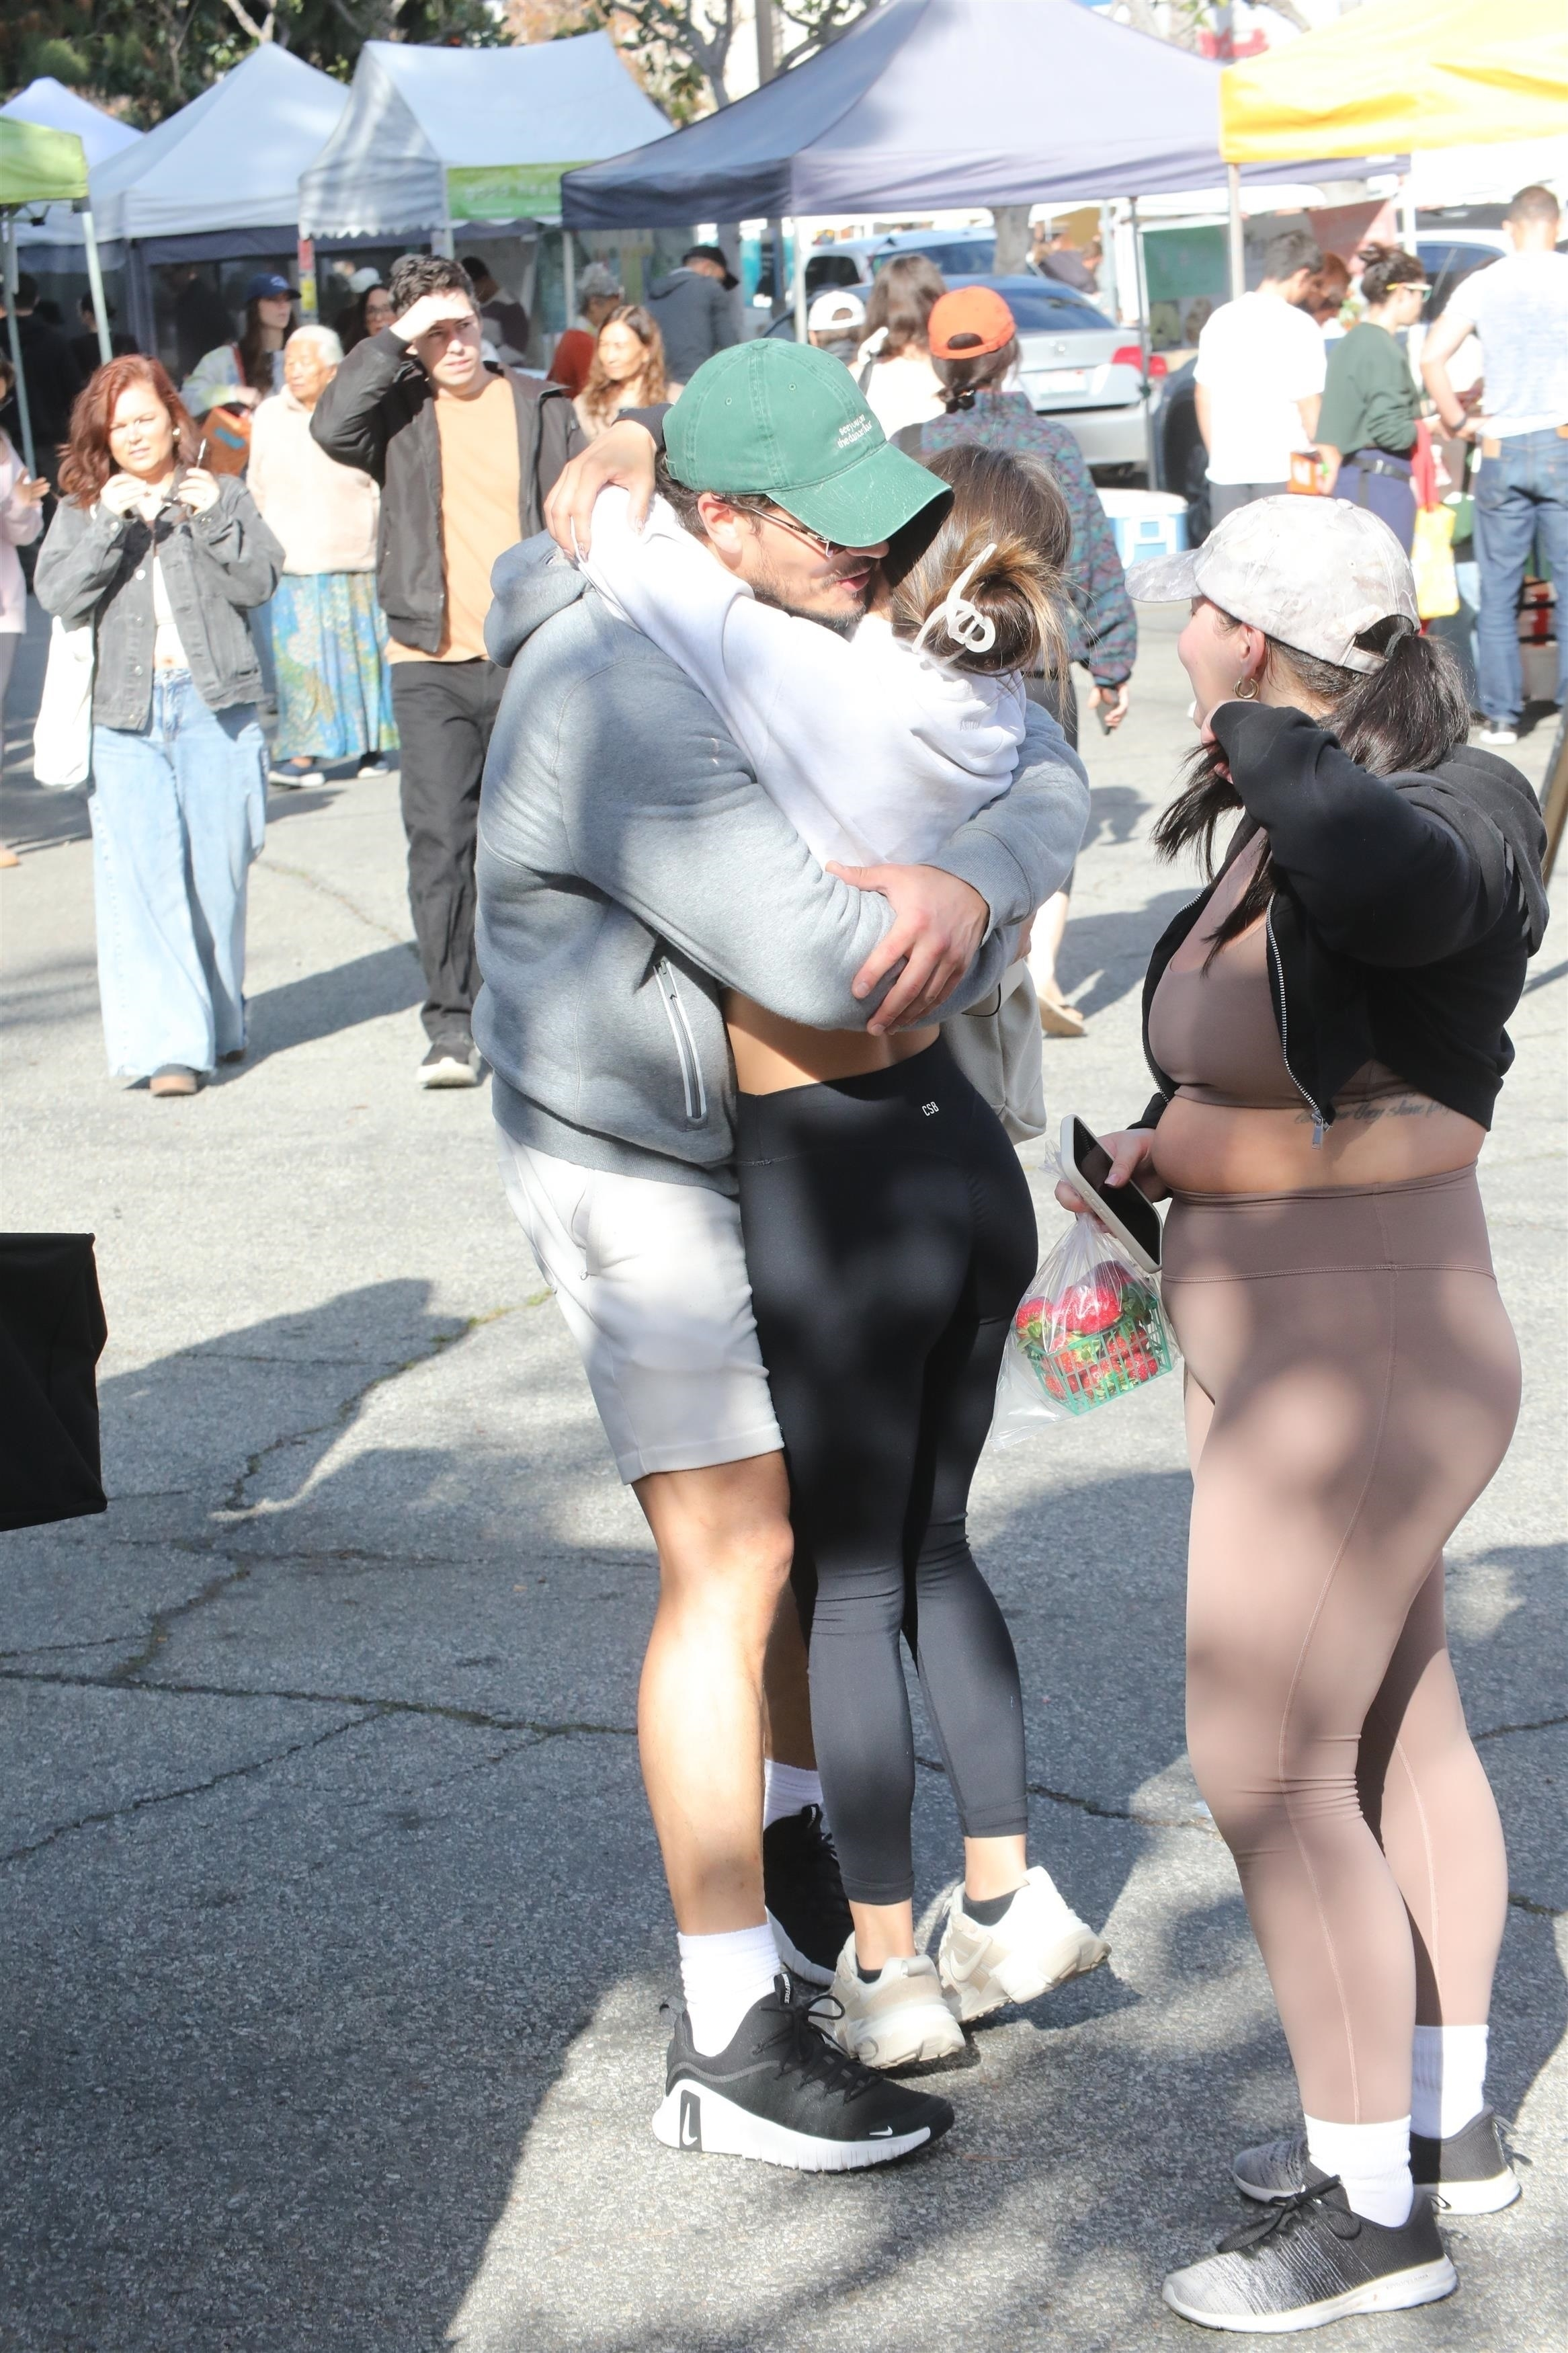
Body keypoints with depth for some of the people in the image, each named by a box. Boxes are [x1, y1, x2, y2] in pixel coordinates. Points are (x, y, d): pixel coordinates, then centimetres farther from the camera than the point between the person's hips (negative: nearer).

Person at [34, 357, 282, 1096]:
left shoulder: (221, 495, 12)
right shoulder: (81, 510, 12)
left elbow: (259, 583, 1)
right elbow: (59, 595, -3)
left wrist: (215, 519, -12)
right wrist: (109, 523, -13)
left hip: (214, 703, 0)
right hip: (125, 711, 0)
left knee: (218, 871, 3)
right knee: (142, 877, -9)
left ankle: (219, 1023, 20)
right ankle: (170, 1043, -11)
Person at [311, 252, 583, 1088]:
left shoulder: (539, 407, 7)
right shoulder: (398, 408, 5)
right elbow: (331, 426, -17)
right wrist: (397, 342, -13)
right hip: (433, 664, -1)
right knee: (439, 843, -7)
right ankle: (450, 1026, -3)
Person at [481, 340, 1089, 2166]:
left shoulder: (840, 633, -2)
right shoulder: (630, 700, -30)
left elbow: (1039, 767, -7)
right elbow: (822, 965, -38)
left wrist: (966, 882, -30)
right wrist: (991, 938, -19)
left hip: (782, 1145, 9)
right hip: (638, 1173, -9)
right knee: (731, 1566, -9)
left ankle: (796, 1864, 40)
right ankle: (731, 2036, -2)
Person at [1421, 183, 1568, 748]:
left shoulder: (1481, 285, 3)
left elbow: (1432, 357, -6)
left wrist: (1459, 422, 3)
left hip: (1501, 450, 2)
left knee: (1498, 592, 7)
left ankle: (1501, 715, 6)